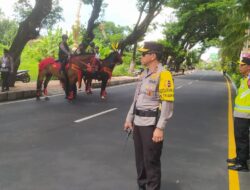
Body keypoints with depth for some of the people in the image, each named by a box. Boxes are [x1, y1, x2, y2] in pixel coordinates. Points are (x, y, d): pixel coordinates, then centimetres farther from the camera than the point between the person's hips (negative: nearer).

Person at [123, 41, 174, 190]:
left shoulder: (163, 74, -14)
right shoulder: (144, 74, 12)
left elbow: (168, 104, -18)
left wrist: (160, 128, -21)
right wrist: (129, 118, 18)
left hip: (151, 124, -8)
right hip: (138, 123, 8)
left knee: (151, 161, 1)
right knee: (140, 159, 17)